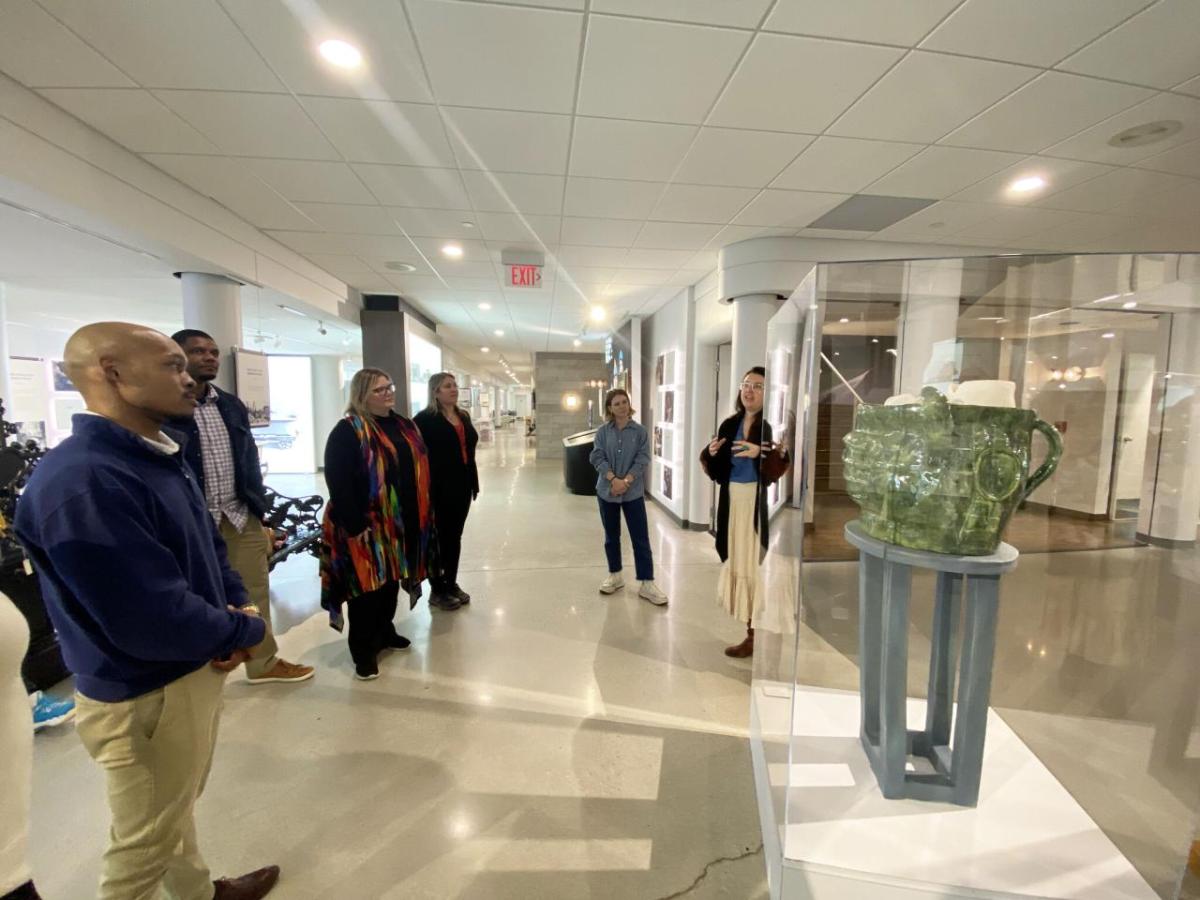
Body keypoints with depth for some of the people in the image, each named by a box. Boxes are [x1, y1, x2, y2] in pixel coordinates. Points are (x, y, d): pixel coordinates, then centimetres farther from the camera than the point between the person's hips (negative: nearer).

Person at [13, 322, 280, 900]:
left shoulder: (158, 457, 3)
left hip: (195, 672, 9)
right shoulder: (81, 480, -30)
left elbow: (208, 547, 11)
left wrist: (237, 606, -7)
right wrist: (246, 631, -15)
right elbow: (157, 624, -32)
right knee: (145, 843, 16)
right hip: (146, 698, -9)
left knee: (178, 808, 31)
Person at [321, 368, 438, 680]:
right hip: (365, 525, -7)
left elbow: (418, 471, 15)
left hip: (402, 522, 7)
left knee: (391, 579, 19)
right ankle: (363, 649, 18)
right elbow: (338, 484, -18)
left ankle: (385, 631, 37)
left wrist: (423, 514, 11)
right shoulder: (347, 432, -12)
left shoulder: (404, 426, 11)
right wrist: (355, 526, -22)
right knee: (367, 585, 3)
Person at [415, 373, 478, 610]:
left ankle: (452, 584, 29)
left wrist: (473, 482, 13)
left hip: (461, 487, 7)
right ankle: (437, 591, 18)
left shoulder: (463, 416, 12)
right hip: (439, 489, -7)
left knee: (455, 537, 15)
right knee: (439, 538, 4)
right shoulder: (425, 419, -10)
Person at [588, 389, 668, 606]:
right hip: (606, 491, 2)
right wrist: (613, 479, -19)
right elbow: (597, 457, -6)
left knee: (641, 538, -1)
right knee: (611, 536, 14)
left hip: (633, 492, -1)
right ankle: (615, 576, 30)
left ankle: (646, 584, 6)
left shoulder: (640, 432, -2)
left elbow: (643, 460, -8)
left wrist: (626, 481, -19)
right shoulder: (603, 432, 1)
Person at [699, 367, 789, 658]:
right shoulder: (729, 425, 11)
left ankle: (756, 635, 11)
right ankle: (751, 629, 24)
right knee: (737, 562, 10)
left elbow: (780, 468, -16)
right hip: (732, 502, 6)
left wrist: (761, 454, -30)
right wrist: (711, 454, -6)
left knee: (755, 564, -2)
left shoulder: (773, 426, -7)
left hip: (759, 503, -6)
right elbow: (718, 471, 13)